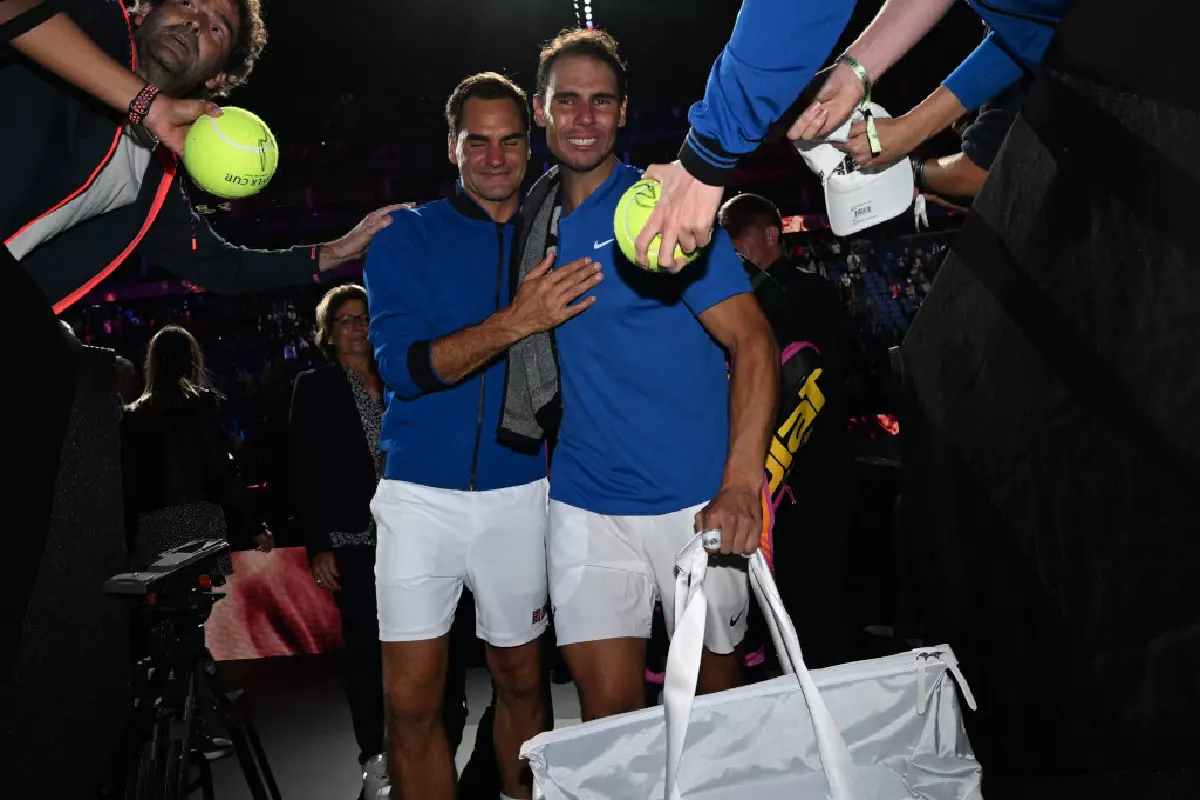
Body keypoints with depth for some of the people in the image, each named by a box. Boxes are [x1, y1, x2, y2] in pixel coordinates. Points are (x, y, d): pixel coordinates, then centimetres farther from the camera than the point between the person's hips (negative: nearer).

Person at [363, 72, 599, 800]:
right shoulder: (407, 237, 0)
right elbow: (404, 366, -14)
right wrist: (513, 323, -25)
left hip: (519, 492, 2)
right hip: (421, 493, -2)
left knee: (522, 679, 14)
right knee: (411, 701, -1)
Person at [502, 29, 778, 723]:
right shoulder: (538, 217, 9)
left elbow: (753, 342, -13)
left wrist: (741, 484, -24)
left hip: (696, 502, -3)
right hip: (585, 502, 4)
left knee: (716, 698, 11)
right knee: (608, 708, 3)